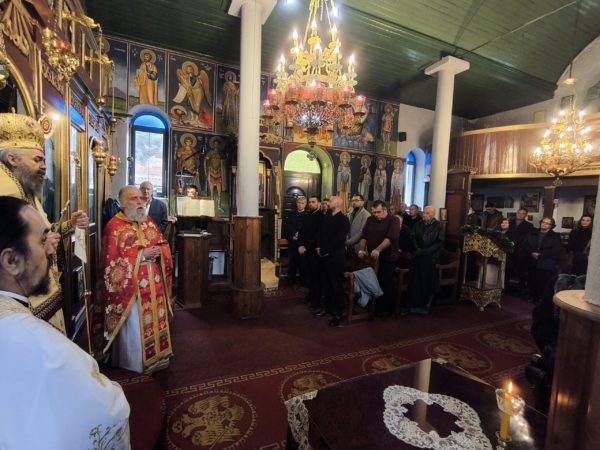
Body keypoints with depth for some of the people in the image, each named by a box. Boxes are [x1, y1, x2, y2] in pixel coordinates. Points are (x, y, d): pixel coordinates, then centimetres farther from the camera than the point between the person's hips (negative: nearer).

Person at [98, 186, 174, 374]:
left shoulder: (148, 222, 9)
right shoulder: (114, 227, -11)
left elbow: (164, 244, 12)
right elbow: (113, 263, -17)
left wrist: (158, 251, -10)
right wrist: (141, 255, -20)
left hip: (154, 285, 6)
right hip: (131, 287, -6)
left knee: (155, 323, 16)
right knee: (135, 328, 6)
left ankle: (155, 358, 34)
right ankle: (134, 365, 25)